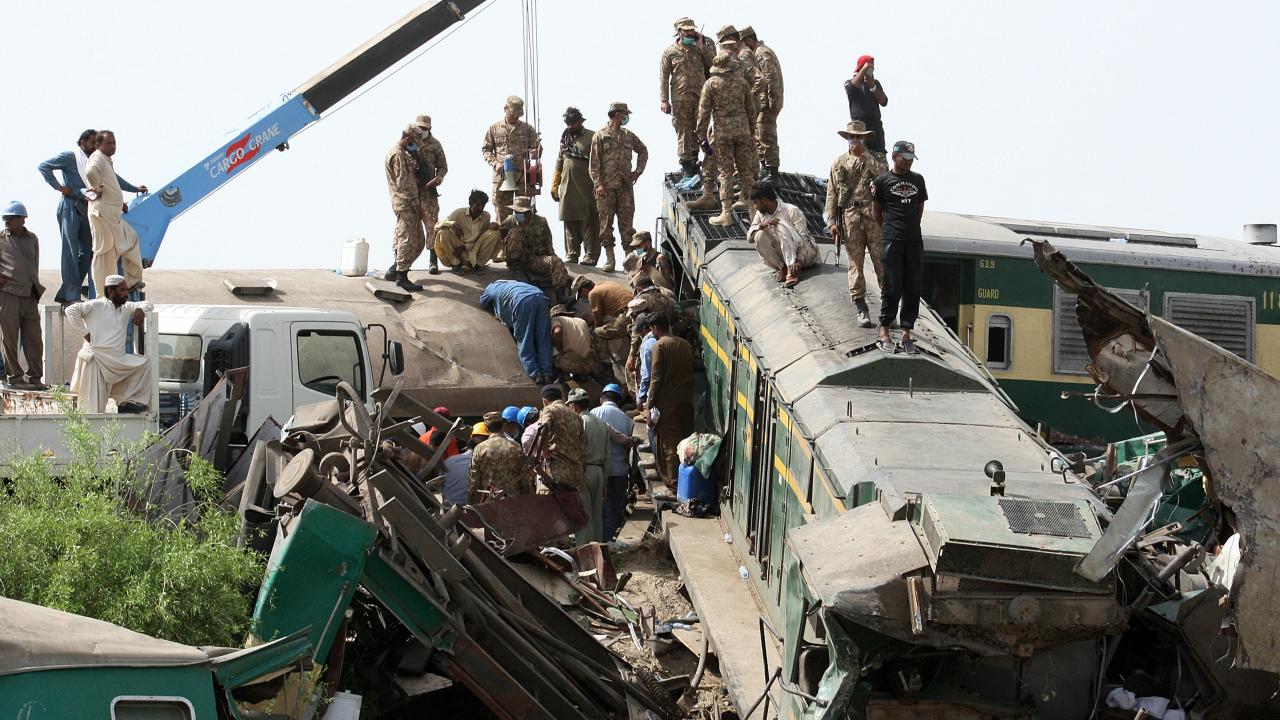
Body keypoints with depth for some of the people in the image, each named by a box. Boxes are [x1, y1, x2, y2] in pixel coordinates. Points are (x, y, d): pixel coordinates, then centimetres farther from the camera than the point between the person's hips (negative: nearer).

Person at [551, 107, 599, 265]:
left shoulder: (591, 138, -2)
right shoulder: (564, 138, 16)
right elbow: (559, 163, 21)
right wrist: (554, 185, 16)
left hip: (586, 188, -5)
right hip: (568, 187, 5)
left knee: (588, 222, -5)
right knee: (570, 222, 7)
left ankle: (591, 255, -2)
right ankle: (571, 254, 12)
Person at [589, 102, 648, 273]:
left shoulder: (628, 135, 12)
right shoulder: (600, 136, -1)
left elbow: (643, 151, 27)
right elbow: (594, 163, -4)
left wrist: (638, 170, 15)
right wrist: (598, 184, -12)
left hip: (625, 186, 3)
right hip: (606, 187, -3)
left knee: (626, 221, 2)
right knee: (606, 222, 0)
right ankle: (609, 258, 4)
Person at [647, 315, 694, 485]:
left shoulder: (659, 345, -9)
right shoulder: (686, 344, 10)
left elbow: (656, 378, -13)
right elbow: (691, 372, 13)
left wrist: (650, 406, -10)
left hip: (668, 402, -6)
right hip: (687, 400, 6)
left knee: (669, 442, -3)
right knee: (685, 439, 10)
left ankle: (674, 481, -6)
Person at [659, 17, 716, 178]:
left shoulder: (700, 48, 13)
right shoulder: (670, 51, 3)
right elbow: (663, 77, 1)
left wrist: (702, 48, -1)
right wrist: (664, 100, -6)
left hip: (700, 96, 3)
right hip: (680, 97, -3)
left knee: (698, 129, 3)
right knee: (683, 129, -5)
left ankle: (693, 158, 13)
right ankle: (685, 160, -2)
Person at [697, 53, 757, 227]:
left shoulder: (711, 84, -4)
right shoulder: (741, 82, 6)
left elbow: (704, 111, -5)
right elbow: (751, 109, 12)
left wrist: (701, 135, 1)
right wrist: (752, 132, 22)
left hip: (723, 132, -3)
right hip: (742, 130, 3)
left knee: (726, 172, -2)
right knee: (745, 166, 17)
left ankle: (726, 213, -5)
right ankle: (745, 199, 34)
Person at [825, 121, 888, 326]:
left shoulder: (875, 160, 12)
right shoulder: (839, 163, 15)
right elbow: (831, 194, 11)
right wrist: (831, 221, 4)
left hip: (873, 215, -1)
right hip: (850, 215, 1)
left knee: (881, 260, -4)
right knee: (855, 262, -1)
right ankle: (861, 308, 2)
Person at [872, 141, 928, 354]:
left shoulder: (917, 180, 13)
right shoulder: (883, 181, 2)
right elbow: (876, 212, 8)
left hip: (914, 241, 4)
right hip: (891, 241, -4)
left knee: (913, 289, 2)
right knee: (892, 288, -5)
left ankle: (906, 333, 7)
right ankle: (884, 333, 2)